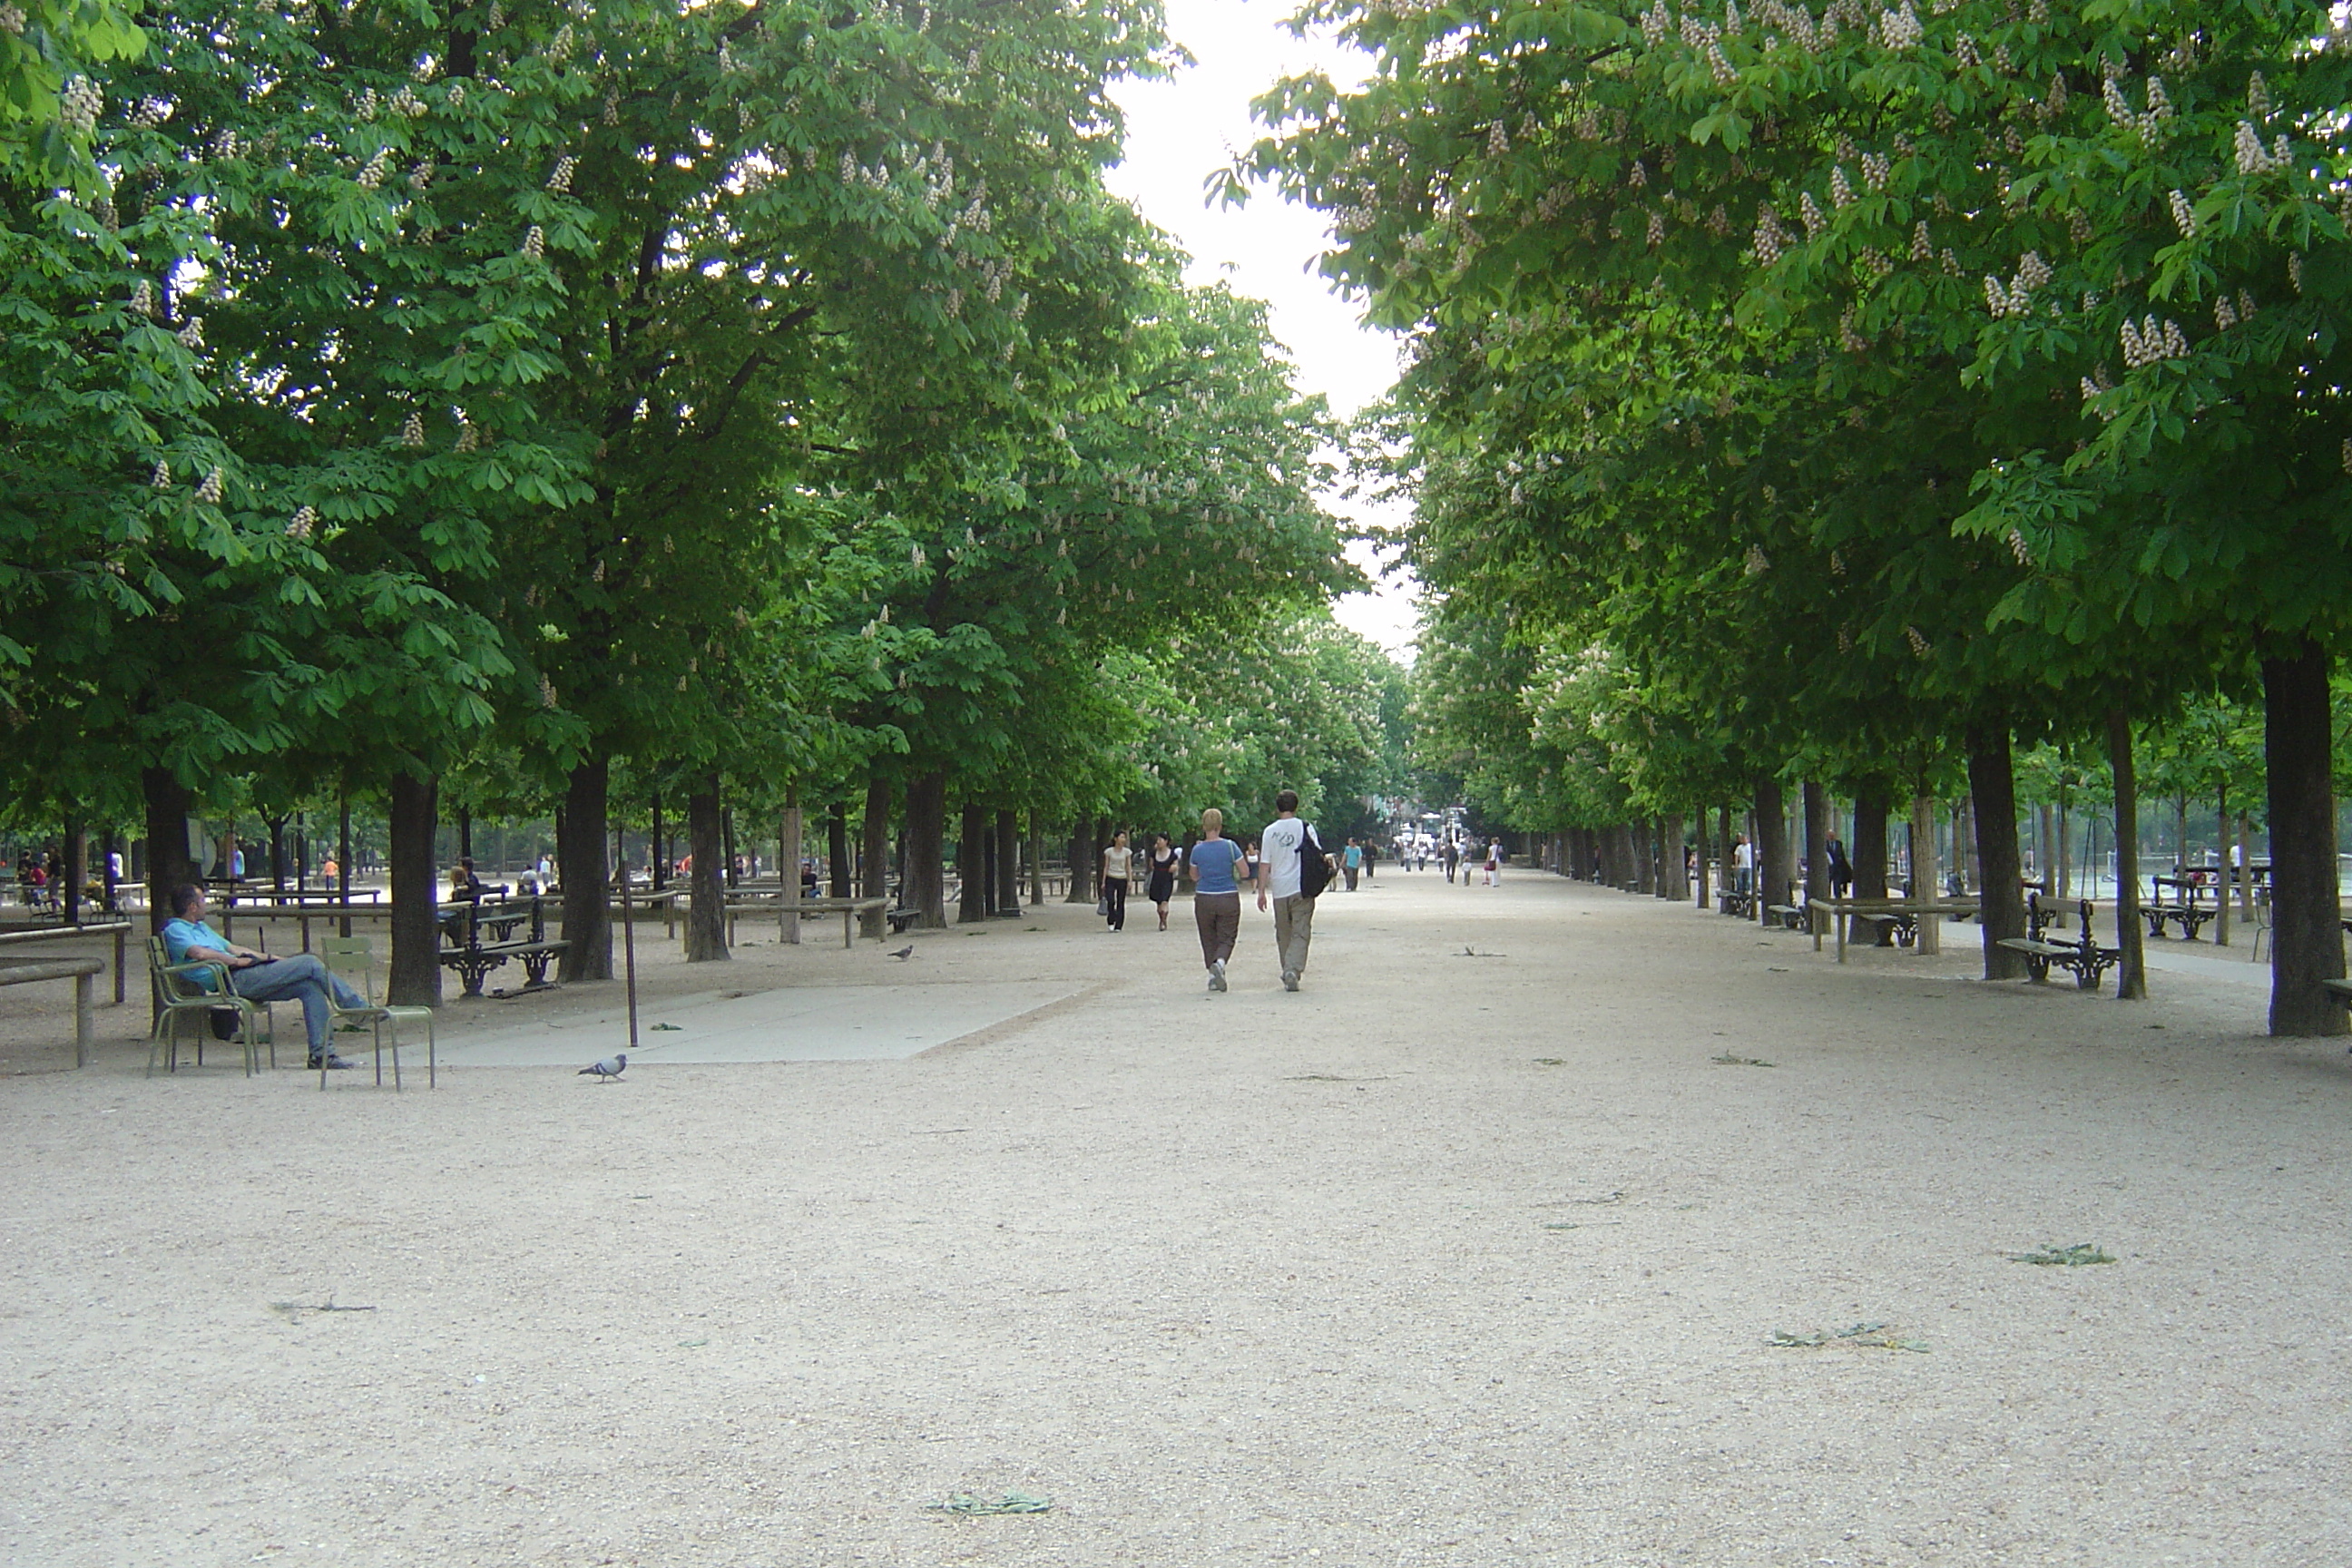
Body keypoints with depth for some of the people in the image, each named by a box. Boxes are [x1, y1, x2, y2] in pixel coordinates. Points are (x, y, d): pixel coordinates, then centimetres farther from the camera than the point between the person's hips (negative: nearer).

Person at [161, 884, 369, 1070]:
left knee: (310, 986, -3)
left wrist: (273, 959, 26)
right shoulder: (174, 930, -2)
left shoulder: (201, 926, 30)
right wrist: (237, 961, -14)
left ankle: (320, 1054, -5)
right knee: (311, 964, -12)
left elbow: (231, 948, 32)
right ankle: (362, 1009, -3)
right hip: (234, 980, -10)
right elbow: (199, 952, -21)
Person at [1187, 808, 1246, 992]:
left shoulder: (1198, 850, -3)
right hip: (1228, 899, -1)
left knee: (1209, 939, 13)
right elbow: (1245, 871, -3)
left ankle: (1213, 977, 9)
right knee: (1226, 938, 5)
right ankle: (1220, 962, -24)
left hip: (1204, 900, 1)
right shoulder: (1230, 846, -8)